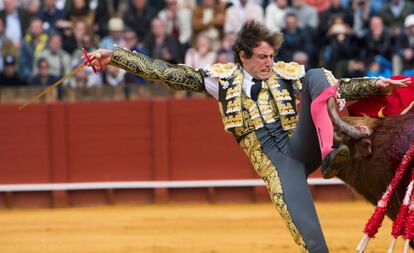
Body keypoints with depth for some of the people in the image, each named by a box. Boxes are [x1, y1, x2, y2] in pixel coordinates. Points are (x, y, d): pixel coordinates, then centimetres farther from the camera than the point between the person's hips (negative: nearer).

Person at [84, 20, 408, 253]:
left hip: (302, 147, 2)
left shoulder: (289, 72, 11)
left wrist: (376, 86, -3)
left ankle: (330, 154, -36)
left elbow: (339, 86, 12)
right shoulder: (223, 77, 9)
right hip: (274, 162, -2)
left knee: (317, 77, -18)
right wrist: (115, 56, 4)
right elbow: (166, 72, 7)